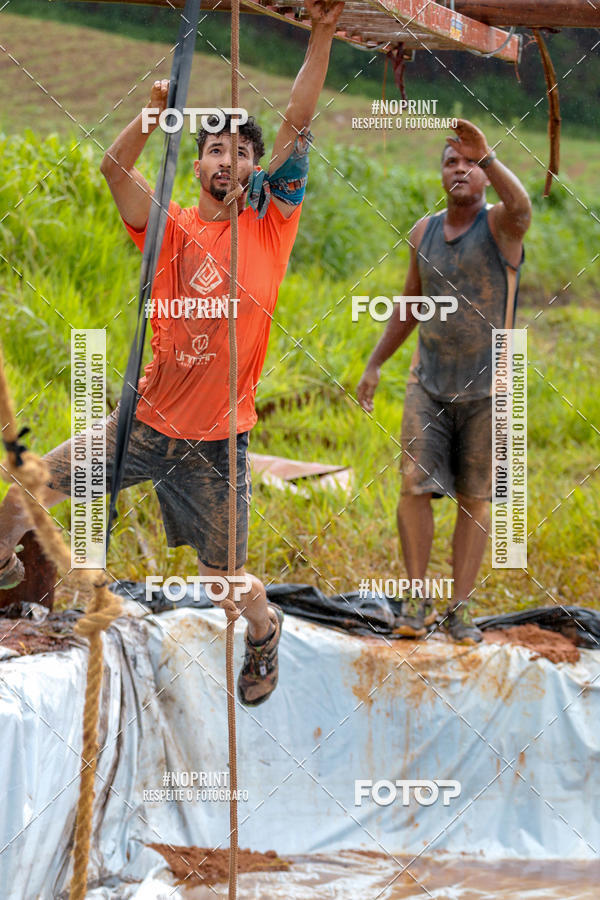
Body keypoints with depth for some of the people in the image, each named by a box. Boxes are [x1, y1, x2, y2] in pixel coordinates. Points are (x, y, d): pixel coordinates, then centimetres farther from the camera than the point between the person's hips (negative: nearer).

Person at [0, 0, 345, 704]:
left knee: (222, 576, 6)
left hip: (217, 442, -1)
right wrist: (157, 112, -26)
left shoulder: (270, 223, 0)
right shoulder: (170, 228, 2)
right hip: (146, 422, 2)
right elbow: (114, 166, -12)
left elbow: (298, 123, -8)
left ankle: (265, 627, 39)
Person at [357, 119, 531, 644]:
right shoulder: (425, 232, 6)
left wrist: (487, 155, -49)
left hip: (486, 389, -3)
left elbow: (521, 206, -36)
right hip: (430, 383, 3)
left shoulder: (500, 223, -9)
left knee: (474, 498, 3)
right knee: (415, 487, -9)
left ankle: (461, 608, 11)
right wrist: (375, 364, 15)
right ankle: (417, 601, 0)